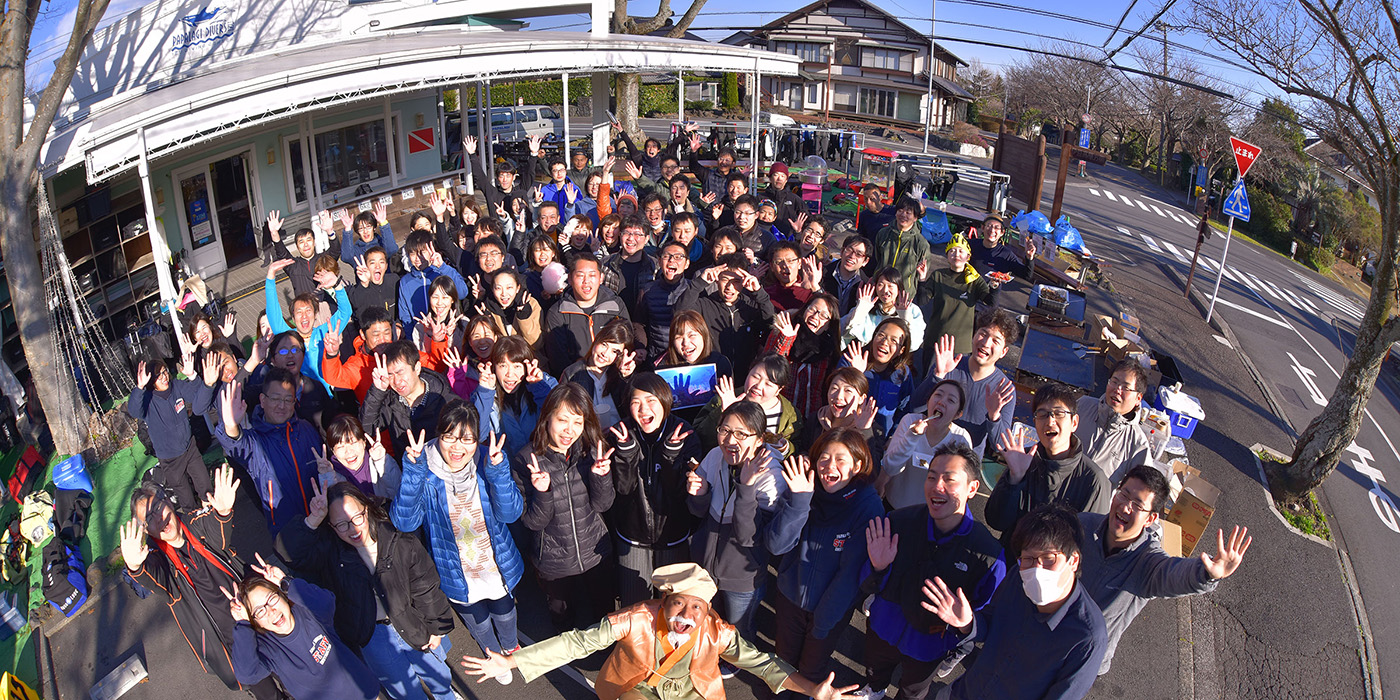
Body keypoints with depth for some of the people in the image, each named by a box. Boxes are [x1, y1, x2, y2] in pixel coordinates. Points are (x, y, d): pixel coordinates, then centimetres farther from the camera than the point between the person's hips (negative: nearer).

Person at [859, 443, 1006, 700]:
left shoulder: (989, 553, -29)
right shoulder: (899, 522, -23)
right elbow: (867, 587, -13)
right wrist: (877, 568, -33)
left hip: (930, 648, -2)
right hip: (883, 629, 2)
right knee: (874, 675, 33)